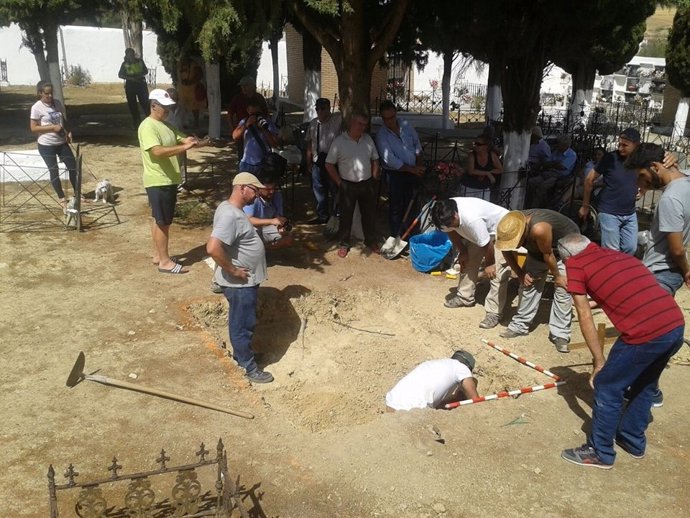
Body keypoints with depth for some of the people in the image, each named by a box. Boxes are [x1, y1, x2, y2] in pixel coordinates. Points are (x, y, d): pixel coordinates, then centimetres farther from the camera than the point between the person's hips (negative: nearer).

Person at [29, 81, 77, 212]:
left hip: (62, 143, 5)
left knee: (73, 167, 6)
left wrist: (68, 132, -3)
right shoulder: (37, 107, -12)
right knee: (54, 171, 1)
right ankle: (61, 198, 16)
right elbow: (33, 128, -13)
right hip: (46, 145, -5)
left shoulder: (58, 103, 4)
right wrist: (52, 127, -20)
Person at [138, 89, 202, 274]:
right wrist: (184, 147, -33)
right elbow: (157, 151, -29)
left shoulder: (166, 125, 13)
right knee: (163, 222, -3)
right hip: (157, 182, -9)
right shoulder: (147, 126, -17)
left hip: (169, 180, 9)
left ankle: (158, 255, 27)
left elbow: (180, 139, 14)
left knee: (161, 220, 17)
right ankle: (165, 261, 4)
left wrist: (189, 141, -11)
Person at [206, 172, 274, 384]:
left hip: (246, 281, 10)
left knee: (243, 323, 24)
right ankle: (250, 368, 20)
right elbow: (213, 247, -37)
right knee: (243, 325, 6)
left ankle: (240, 354, 42)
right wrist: (233, 270, -25)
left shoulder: (232, 209, 6)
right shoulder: (230, 215, -27)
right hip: (240, 283, -10)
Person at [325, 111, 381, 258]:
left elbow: (375, 160, 11)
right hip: (347, 185, -3)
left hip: (367, 184, 4)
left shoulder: (368, 139, 2)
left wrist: (374, 178, 5)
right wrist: (339, 182, -6)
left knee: (370, 213, 13)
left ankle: (371, 240, 31)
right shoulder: (339, 141, -10)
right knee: (346, 216, 6)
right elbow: (329, 164, -6)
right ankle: (344, 244, 20)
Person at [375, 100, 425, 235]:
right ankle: (396, 235, 18)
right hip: (395, 173, -5)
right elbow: (390, 160, -21)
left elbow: (417, 144, 9)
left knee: (411, 203, 17)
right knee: (396, 205, 4)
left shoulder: (405, 125, -1)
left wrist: (420, 165, -2)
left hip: (413, 171, 5)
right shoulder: (381, 135, -17)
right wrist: (412, 169, -19)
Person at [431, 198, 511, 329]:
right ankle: (465, 297, 26)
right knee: (468, 261, 11)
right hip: (479, 233, 8)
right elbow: (452, 232, 2)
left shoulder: (472, 219, -42)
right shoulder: (447, 213, -20)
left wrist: (489, 264, -13)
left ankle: (494, 313, -11)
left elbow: (486, 245, -28)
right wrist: (462, 252, 4)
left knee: (497, 272, -14)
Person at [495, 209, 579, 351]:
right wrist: (520, 273, -11)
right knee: (528, 283, 4)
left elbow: (548, 255, -29)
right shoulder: (512, 228, -24)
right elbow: (507, 251, -6)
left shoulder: (538, 229, -45)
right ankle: (520, 325, 14)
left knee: (562, 288, -13)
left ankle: (560, 334, -8)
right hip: (538, 248, 6)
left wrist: (557, 276, -15)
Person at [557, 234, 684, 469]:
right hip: (676, 325, 7)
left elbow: (585, 317, 4)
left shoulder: (575, 265, 5)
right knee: (644, 385, 28)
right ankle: (633, 441, 44)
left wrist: (599, 362, 11)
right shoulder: (618, 254, 23)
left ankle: (600, 453, 26)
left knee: (607, 389, 12)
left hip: (646, 333, -7)